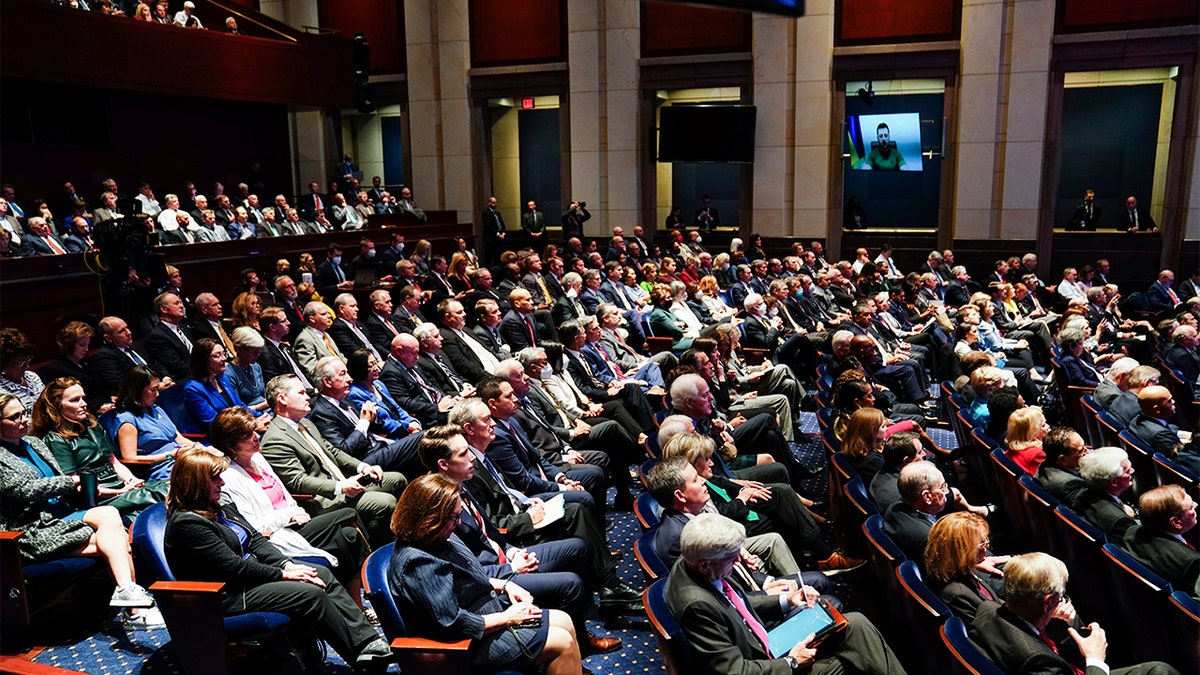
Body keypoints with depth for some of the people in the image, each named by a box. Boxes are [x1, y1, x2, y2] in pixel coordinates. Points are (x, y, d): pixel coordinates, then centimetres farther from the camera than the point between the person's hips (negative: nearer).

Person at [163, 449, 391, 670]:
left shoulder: (219, 508, 8)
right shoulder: (186, 523, -20)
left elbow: (255, 539, 8)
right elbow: (233, 567, -22)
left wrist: (287, 564, -7)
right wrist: (282, 575, -17)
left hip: (252, 570, 9)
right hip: (228, 597, -9)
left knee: (324, 575, -5)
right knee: (312, 594, -21)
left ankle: (369, 641, -8)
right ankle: (361, 654, -9)